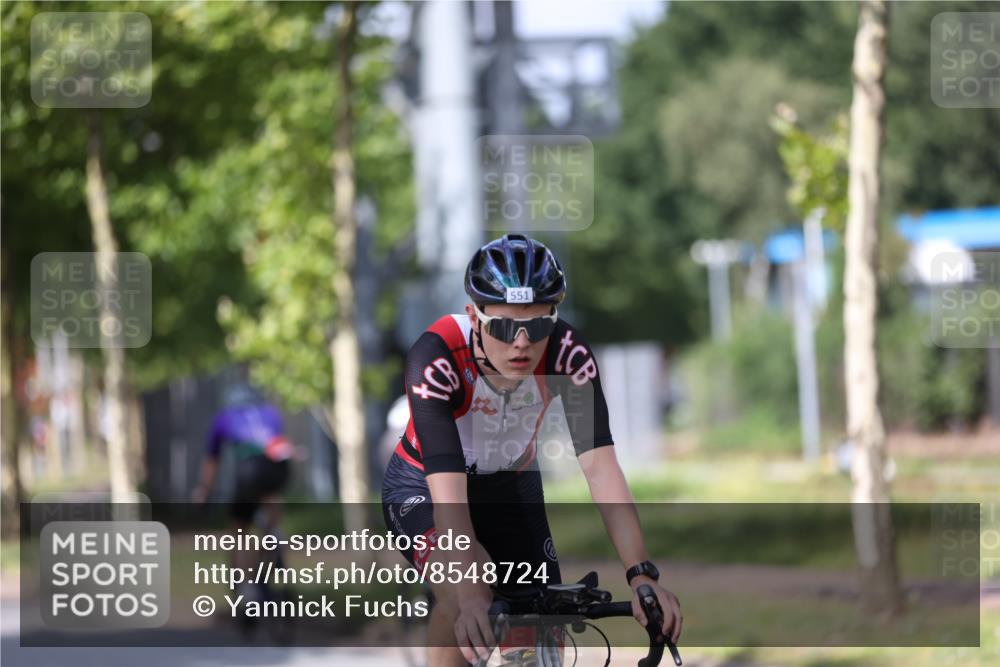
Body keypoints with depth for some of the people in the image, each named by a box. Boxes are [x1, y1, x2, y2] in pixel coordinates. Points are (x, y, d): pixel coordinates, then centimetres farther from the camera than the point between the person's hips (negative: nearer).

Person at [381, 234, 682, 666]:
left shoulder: (567, 353, -27)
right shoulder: (435, 358, -36)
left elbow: (599, 466, -32)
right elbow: (448, 493, -43)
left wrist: (641, 575, -44)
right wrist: (471, 598, -56)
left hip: (511, 487, 4)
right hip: (425, 488, -3)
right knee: (465, 595, -32)